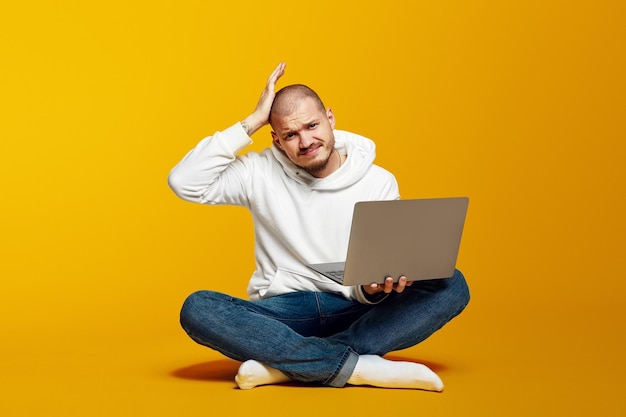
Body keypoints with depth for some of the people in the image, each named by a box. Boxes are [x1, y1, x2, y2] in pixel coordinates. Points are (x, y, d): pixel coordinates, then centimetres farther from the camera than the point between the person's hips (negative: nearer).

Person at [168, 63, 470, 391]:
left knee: (451, 285, -23)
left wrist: (376, 287, -23)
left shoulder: (379, 182, 3)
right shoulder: (261, 173, 3)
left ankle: (284, 364, -31)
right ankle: (360, 366, -34)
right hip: (283, 313, -1)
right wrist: (252, 122, -8)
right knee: (196, 308, -29)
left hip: (356, 314, 1)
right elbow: (184, 182, -9)